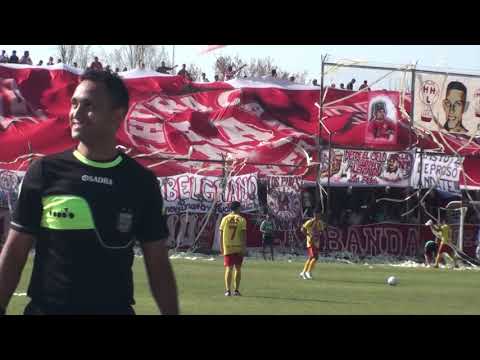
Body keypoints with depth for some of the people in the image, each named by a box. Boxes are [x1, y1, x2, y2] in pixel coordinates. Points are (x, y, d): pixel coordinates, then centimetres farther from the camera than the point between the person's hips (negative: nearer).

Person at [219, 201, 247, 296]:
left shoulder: (225, 219, 4)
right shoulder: (241, 219, -2)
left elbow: (221, 234, 3)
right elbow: (243, 234, -9)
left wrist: (222, 248, 10)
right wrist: (244, 248, -8)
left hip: (227, 247, 1)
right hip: (238, 248, -1)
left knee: (228, 269, 1)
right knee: (238, 269, 9)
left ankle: (228, 290, -11)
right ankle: (236, 290, 8)